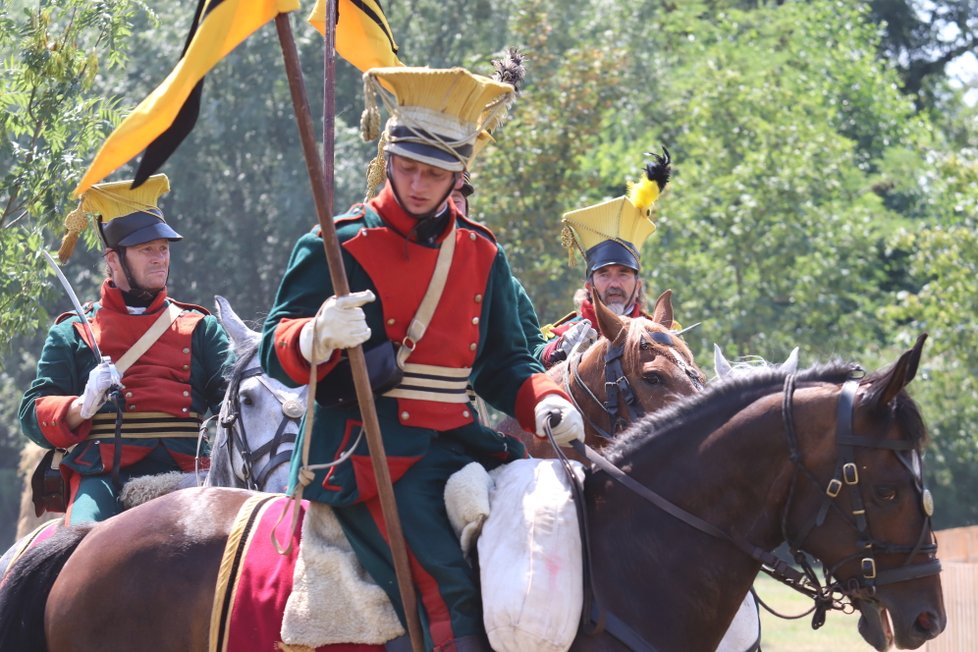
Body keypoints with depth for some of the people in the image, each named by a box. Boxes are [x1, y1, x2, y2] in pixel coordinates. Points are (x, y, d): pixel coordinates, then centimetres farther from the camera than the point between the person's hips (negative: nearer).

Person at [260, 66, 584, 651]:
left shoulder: (481, 253, 14)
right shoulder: (340, 246, -1)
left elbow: (503, 363, 19)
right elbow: (276, 350, -5)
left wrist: (544, 403, -3)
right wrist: (320, 336, -29)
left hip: (457, 446, 6)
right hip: (368, 456, -6)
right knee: (452, 603, -24)